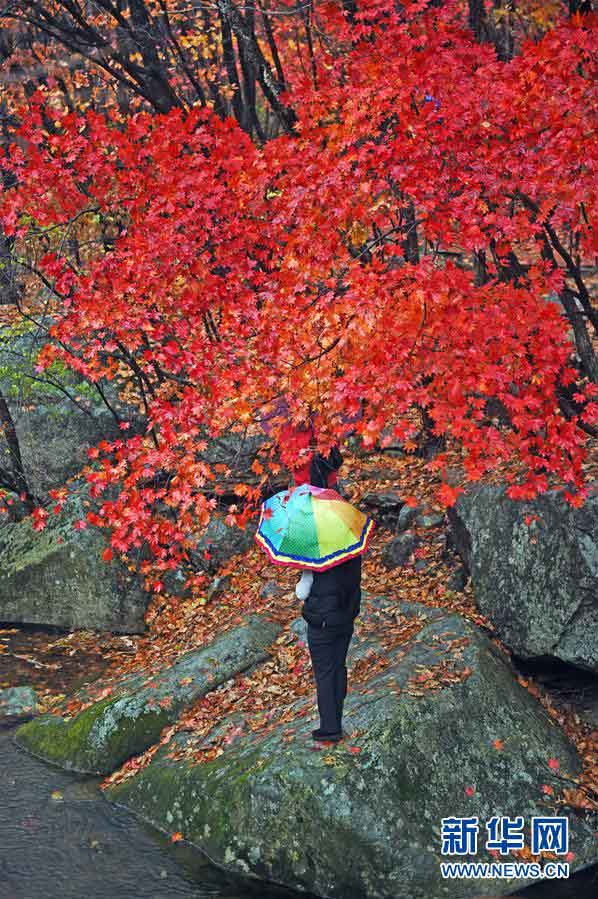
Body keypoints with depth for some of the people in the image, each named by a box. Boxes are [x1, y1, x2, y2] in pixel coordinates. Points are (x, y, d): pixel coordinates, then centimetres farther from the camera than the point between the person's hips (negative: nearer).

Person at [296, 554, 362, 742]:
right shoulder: (354, 556, -6)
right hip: (345, 622, 6)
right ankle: (337, 724, 24)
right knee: (339, 669, 15)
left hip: (322, 624, -6)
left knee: (324, 674, 4)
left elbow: (301, 593, -15)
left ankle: (330, 728, 7)